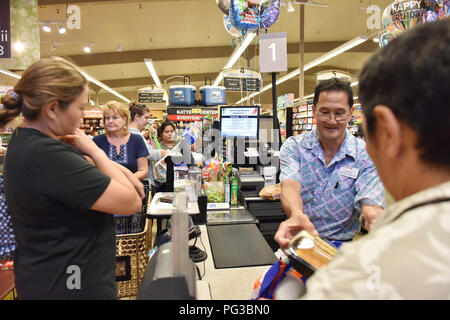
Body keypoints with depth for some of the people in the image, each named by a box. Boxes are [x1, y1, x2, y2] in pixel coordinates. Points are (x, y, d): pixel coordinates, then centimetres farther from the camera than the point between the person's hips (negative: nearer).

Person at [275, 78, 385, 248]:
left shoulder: (366, 155, 0)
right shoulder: (293, 146, 0)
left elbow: (369, 201, -11)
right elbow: (290, 184, -18)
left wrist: (372, 214, -37)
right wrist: (296, 214, -41)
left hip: (341, 246, 2)